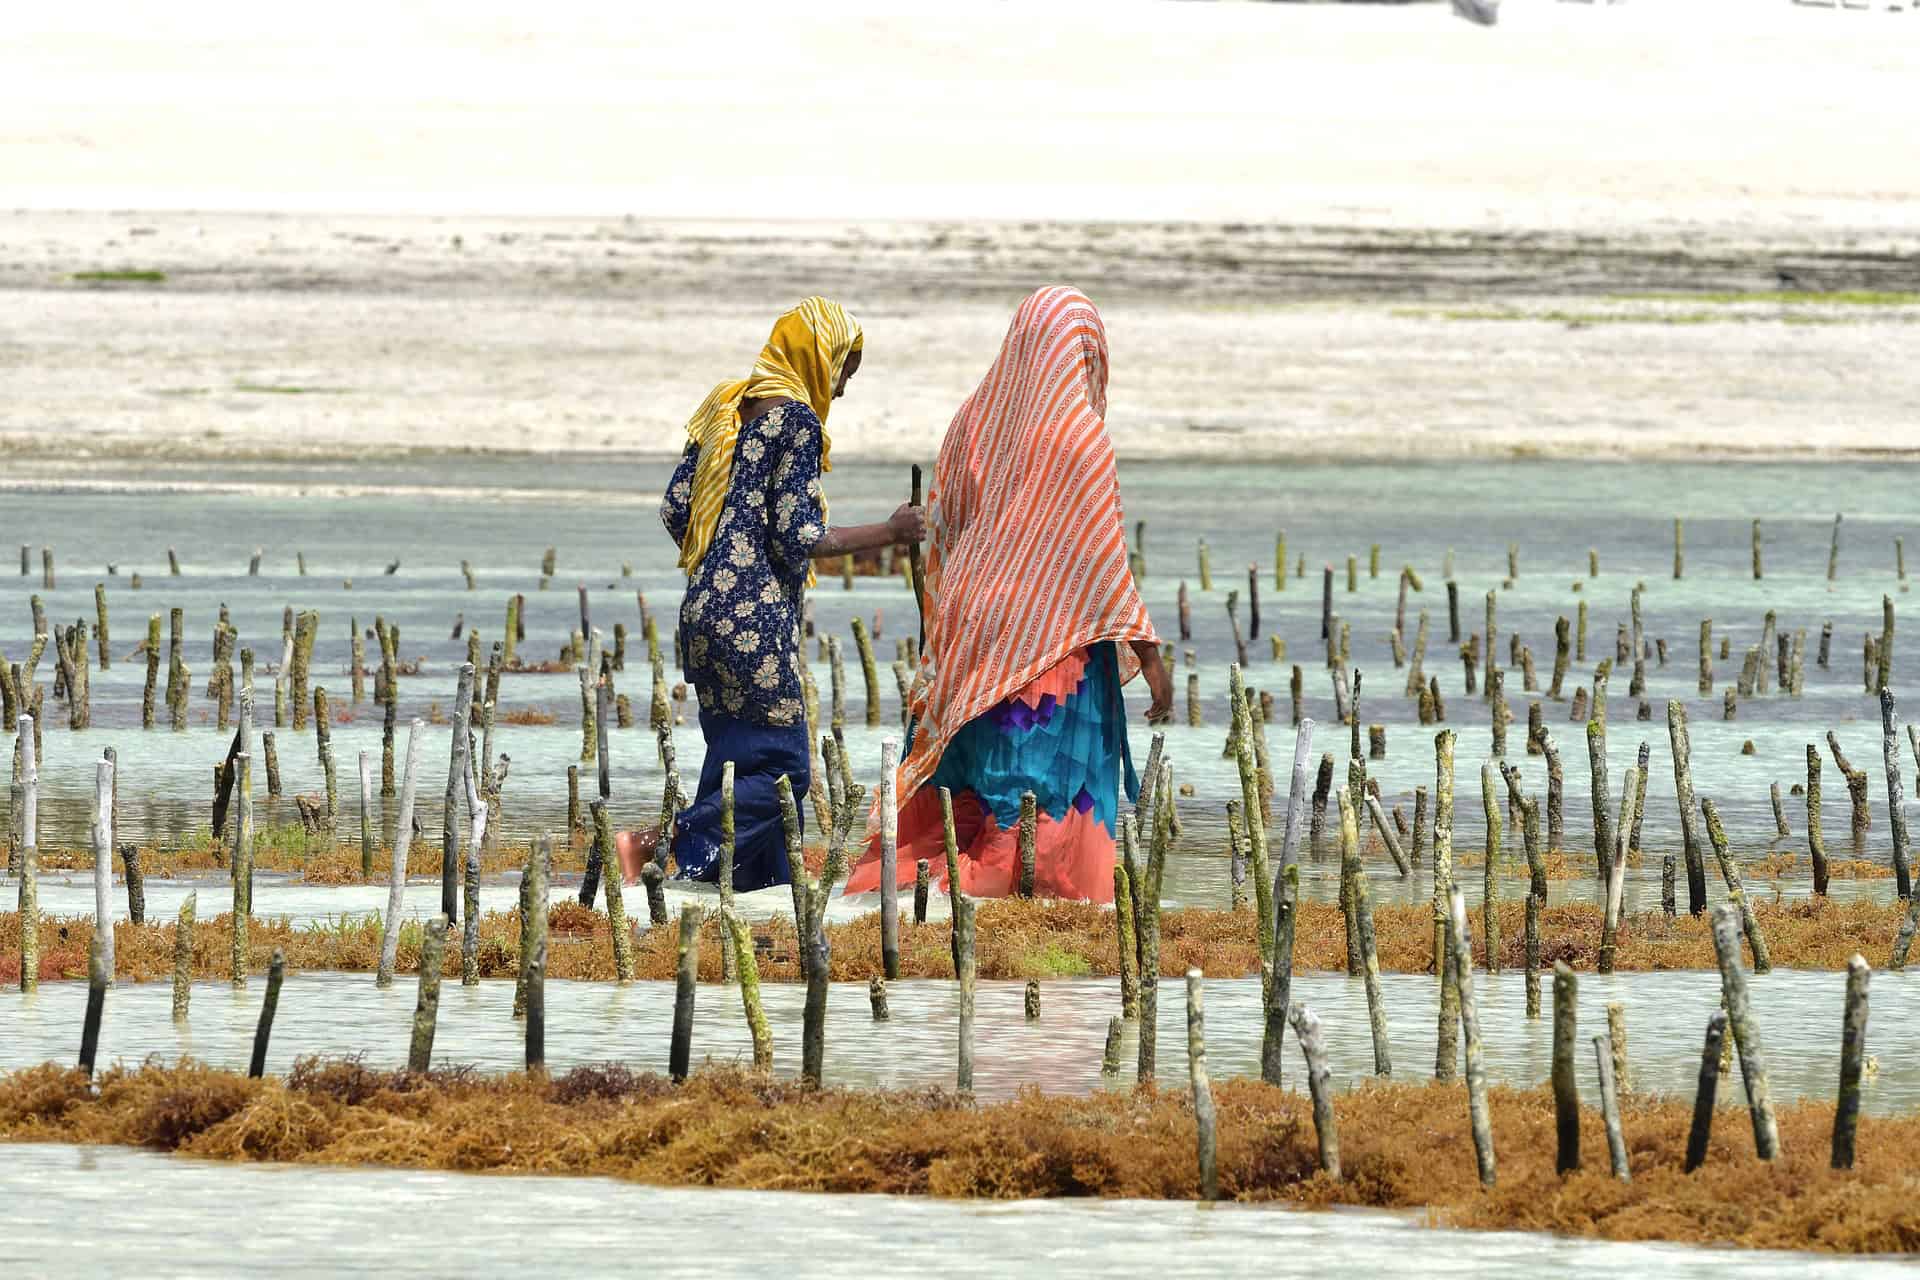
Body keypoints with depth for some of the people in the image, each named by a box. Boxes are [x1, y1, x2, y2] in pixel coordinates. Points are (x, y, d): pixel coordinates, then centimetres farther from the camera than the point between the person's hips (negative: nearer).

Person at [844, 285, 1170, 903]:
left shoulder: (975, 417, 5)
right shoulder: (1078, 435, -13)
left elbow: (940, 528, 12)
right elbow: (1102, 554, -14)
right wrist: (1148, 652, -9)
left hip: (970, 628, 6)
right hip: (1052, 639, -6)